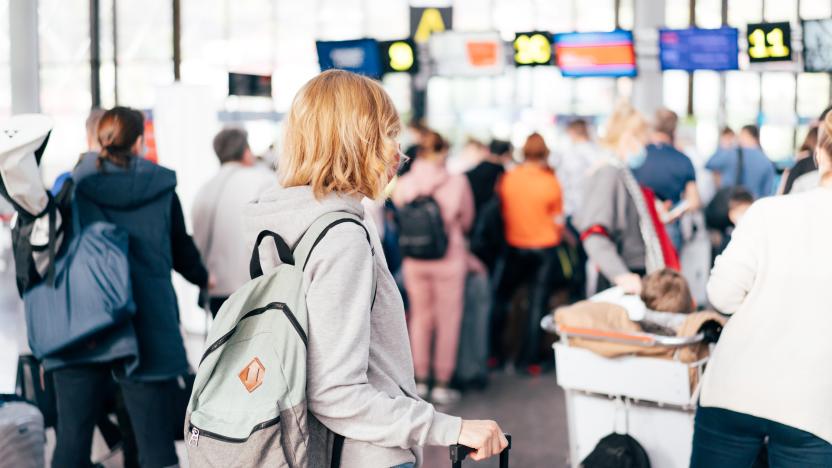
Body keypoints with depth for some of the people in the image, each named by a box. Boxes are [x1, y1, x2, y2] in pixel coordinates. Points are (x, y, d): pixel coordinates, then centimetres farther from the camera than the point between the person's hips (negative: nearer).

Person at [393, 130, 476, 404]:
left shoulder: (404, 184, -7)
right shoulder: (457, 183, -13)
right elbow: (467, 221, 2)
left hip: (413, 261, 3)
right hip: (449, 259, -3)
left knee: (420, 317, 16)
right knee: (448, 321, 8)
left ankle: (420, 381, 23)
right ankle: (442, 384, 13)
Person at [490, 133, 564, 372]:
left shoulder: (508, 178, -8)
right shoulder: (551, 182, -11)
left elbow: (502, 211, 4)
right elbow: (558, 221, -3)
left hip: (515, 246, 1)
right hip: (545, 247, -1)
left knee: (501, 298, 15)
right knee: (537, 304, 5)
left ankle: (494, 353, 16)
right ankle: (529, 359, 6)